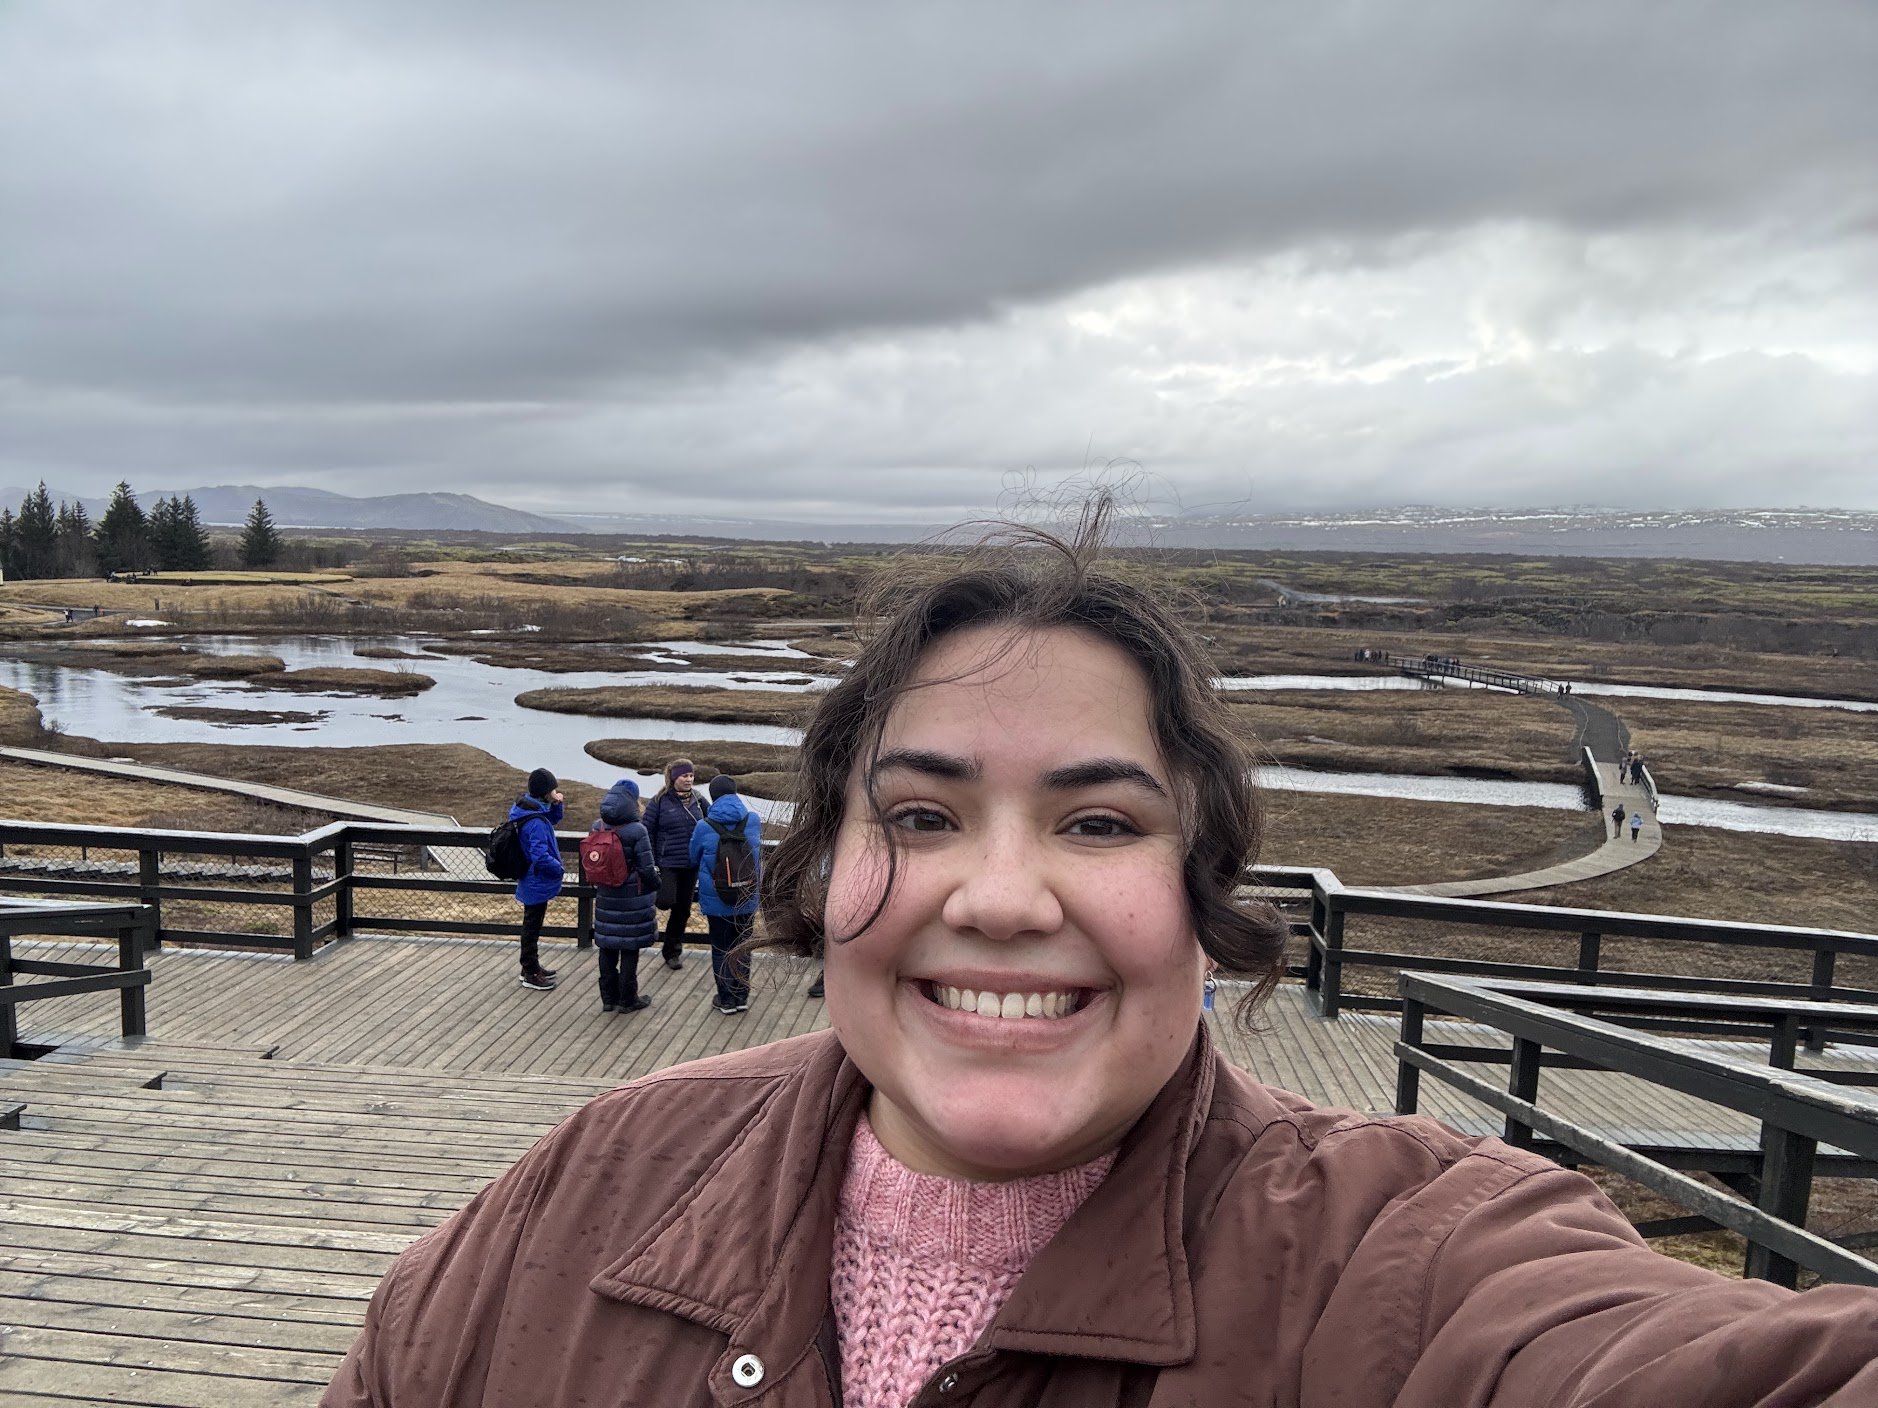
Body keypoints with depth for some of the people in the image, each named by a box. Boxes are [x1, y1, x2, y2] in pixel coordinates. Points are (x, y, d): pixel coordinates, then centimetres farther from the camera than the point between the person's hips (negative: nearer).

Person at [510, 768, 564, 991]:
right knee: (532, 928, 5)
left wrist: (557, 805, -6)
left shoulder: (525, 808, 0)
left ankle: (531, 966, 36)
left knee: (532, 925, 22)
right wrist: (559, 869, -16)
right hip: (538, 884, -10)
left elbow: (554, 819, 14)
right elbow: (541, 857, -33)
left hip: (532, 882, 10)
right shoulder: (536, 822, -30)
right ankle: (530, 975, 18)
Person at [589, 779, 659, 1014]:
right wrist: (656, 881, 4)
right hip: (633, 899, -5)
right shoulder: (636, 831, -18)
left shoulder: (597, 828, -1)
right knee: (629, 947, 5)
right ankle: (628, 999, 14)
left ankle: (608, 997, 22)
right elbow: (647, 868, -15)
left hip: (605, 897, 5)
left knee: (606, 946, 13)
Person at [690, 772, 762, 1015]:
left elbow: (694, 860, 5)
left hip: (716, 901, -2)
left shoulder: (704, 827, -12)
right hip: (748, 900, 2)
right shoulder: (753, 820, -6)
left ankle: (726, 999, 18)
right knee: (742, 948, 16)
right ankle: (742, 996, 23)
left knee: (721, 950, 11)